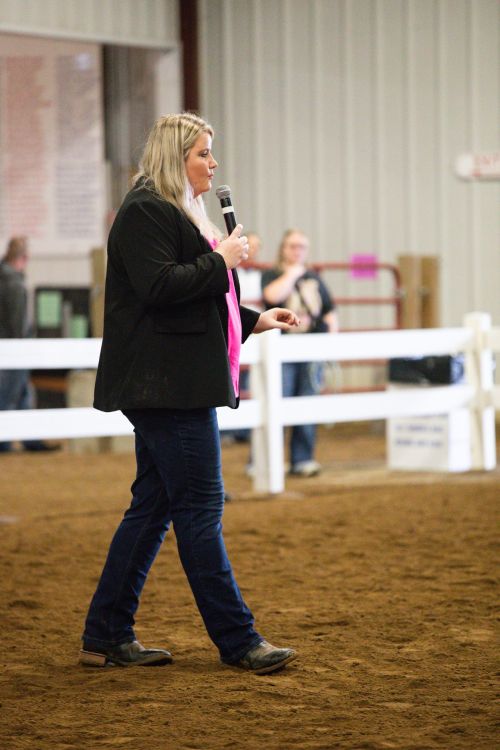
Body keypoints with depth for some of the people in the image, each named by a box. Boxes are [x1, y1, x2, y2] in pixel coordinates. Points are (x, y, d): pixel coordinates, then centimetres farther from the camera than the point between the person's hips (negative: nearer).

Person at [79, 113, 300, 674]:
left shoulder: (175, 211, 22)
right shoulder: (145, 212, -11)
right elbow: (157, 285, -23)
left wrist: (256, 320, 18)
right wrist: (221, 260, -14)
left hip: (176, 386, 11)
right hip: (166, 385, -11)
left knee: (152, 506, 11)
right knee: (200, 507, -7)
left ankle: (106, 637, 15)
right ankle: (238, 641, -3)